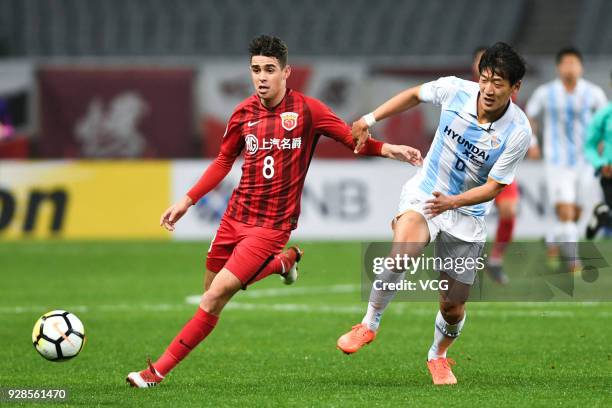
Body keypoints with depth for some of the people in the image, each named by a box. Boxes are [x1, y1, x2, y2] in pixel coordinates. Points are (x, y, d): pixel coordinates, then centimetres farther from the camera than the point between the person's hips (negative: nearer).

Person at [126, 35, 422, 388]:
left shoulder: (307, 110, -8)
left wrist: (389, 149, -24)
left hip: (272, 224, -5)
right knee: (213, 288, 15)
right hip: (236, 217, 6)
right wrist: (187, 201, 15)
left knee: (217, 296, -13)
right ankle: (284, 262, 38)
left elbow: (355, 141, -4)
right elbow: (224, 162, 18)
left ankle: (160, 371, -5)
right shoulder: (244, 114, 4)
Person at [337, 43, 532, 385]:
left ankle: (439, 355, 40)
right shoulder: (455, 90, -15)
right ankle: (370, 324, -12)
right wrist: (370, 119, 4)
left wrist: (452, 202, -30)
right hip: (424, 193, 0)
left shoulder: (518, 133, -19)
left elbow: (492, 188, -14)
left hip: (468, 215, 0)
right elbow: (414, 95, 8)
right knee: (402, 254, -33)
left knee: (453, 308, 6)